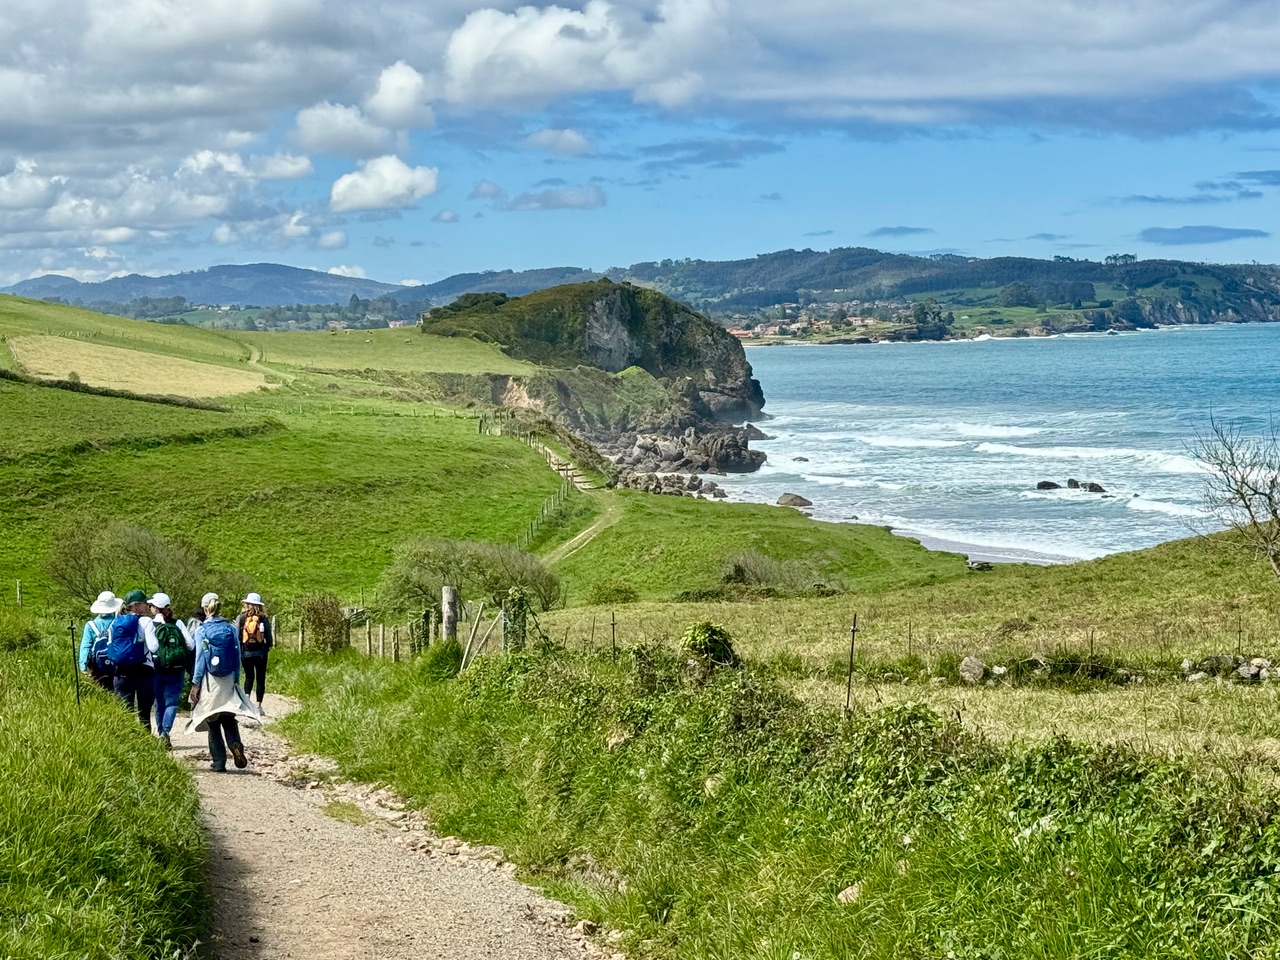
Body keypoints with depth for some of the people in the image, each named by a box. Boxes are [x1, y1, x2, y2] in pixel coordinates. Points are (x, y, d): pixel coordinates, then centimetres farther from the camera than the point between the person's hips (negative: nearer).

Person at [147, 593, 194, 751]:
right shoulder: (178, 623, -1)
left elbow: (151, 647, -19)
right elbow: (191, 645, -2)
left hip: (158, 669, -1)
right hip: (177, 669, 1)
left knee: (159, 703, 14)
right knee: (172, 702, 1)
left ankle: (161, 733, 19)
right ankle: (165, 733, -17)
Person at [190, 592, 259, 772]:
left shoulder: (202, 630, -8)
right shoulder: (231, 628, 1)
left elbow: (200, 658, -8)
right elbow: (237, 655, 4)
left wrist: (195, 683, -2)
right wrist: (236, 679, 14)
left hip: (210, 682, -3)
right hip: (228, 681, 3)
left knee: (213, 723, 7)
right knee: (229, 719, 11)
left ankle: (219, 763, 8)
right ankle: (235, 743, -19)